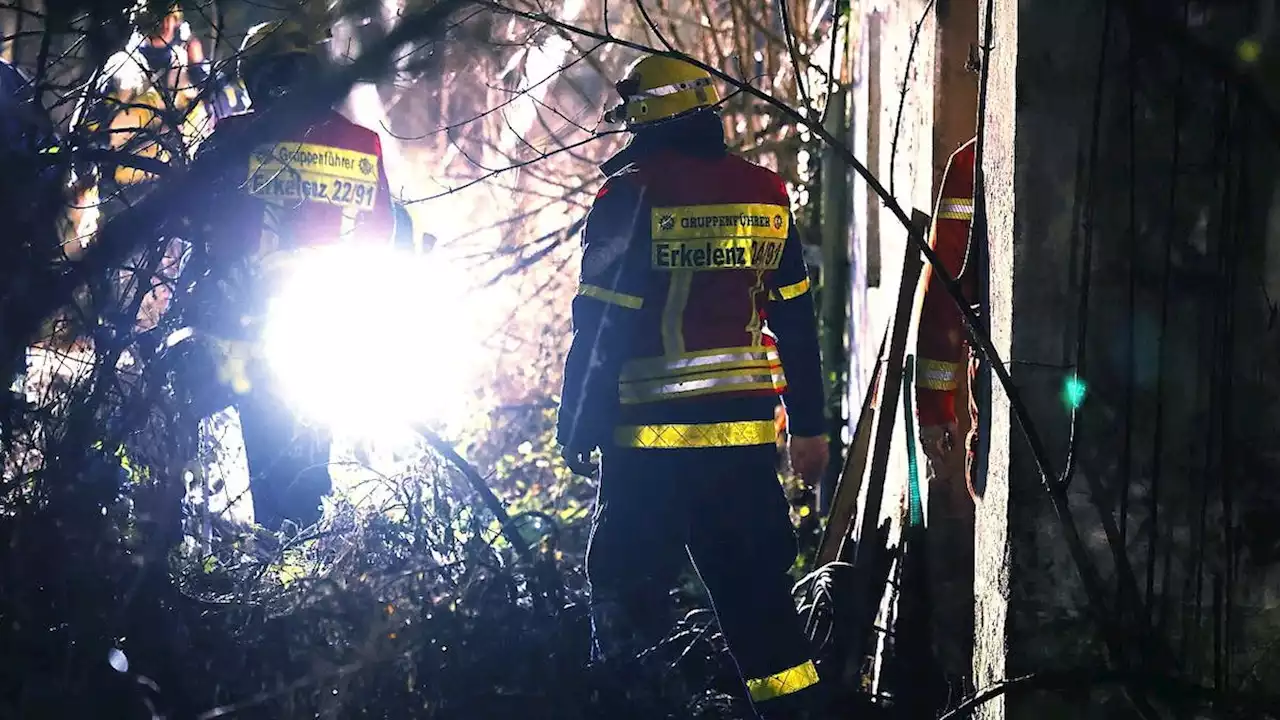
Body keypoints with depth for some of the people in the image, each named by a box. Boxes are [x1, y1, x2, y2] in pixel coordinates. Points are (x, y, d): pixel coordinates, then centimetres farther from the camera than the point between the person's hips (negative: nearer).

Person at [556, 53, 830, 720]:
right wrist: (809, 426, 18)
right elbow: (796, 321, 12)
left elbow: (602, 326, -10)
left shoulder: (633, 194, -9)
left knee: (627, 590, 4)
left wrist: (576, 429, -3)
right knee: (755, 590, 11)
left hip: (653, 438, -5)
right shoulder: (766, 194, 8)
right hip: (746, 429, 5)